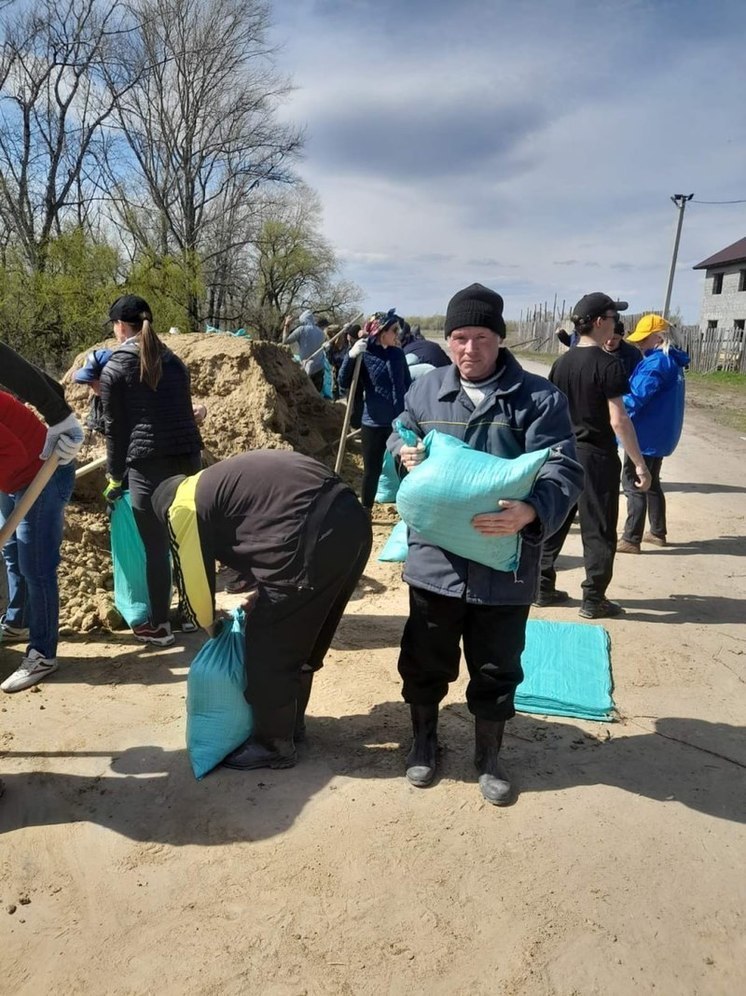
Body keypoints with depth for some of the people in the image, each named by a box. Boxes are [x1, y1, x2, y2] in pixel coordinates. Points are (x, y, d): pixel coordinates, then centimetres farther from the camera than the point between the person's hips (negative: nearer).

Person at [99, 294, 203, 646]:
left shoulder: (113, 369, 0)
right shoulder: (174, 362, 14)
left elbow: (115, 429, 1)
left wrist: (115, 476, 10)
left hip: (148, 465, -5)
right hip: (188, 458, 5)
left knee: (156, 548, 3)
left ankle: (159, 626, 13)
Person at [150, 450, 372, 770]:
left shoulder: (184, 505, 7)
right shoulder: (220, 481, 32)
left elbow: (193, 576, 11)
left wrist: (208, 623, 30)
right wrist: (264, 600, 34)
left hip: (313, 541, -9)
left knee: (268, 649, 10)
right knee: (299, 640, 25)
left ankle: (274, 745, 27)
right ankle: (290, 723, 43)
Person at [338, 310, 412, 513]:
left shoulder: (398, 354, 4)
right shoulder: (364, 354, -7)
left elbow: (408, 385, 12)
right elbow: (344, 383, -14)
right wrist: (351, 356, -27)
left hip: (400, 422, 3)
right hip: (373, 423, -3)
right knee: (372, 471, 9)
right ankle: (365, 512, 26)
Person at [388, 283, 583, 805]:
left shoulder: (538, 397, -8)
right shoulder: (425, 390, 3)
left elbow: (564, 470, -15)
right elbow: (397, 437, 19)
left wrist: (531, 512, -35)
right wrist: (402, 451, -6)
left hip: (504, 565, -2)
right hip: (435, 559, 2)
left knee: (496, 668, 14)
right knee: (425, 659, 17)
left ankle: (489, 755, 38)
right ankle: (424, 739, 43)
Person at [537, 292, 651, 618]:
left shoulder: (561, 363, 6)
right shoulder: (608, 364, -14)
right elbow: (618, 420, -18)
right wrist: (639, 465, -13)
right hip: (596, 456, -6)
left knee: (554, 522, 13)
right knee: (598, 530, 3)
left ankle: (543, 588, 20)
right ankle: (593, 599, 9)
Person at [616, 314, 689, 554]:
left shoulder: (656, 363, -19)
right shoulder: (672, 361, 12)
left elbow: (635, 398, -25)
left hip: (646, 435, -10)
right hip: (659, 435, 10)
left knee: (633, 483, -4)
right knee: (651, 483, 19)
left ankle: (631, 539, -1)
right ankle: (658, 532, 28)